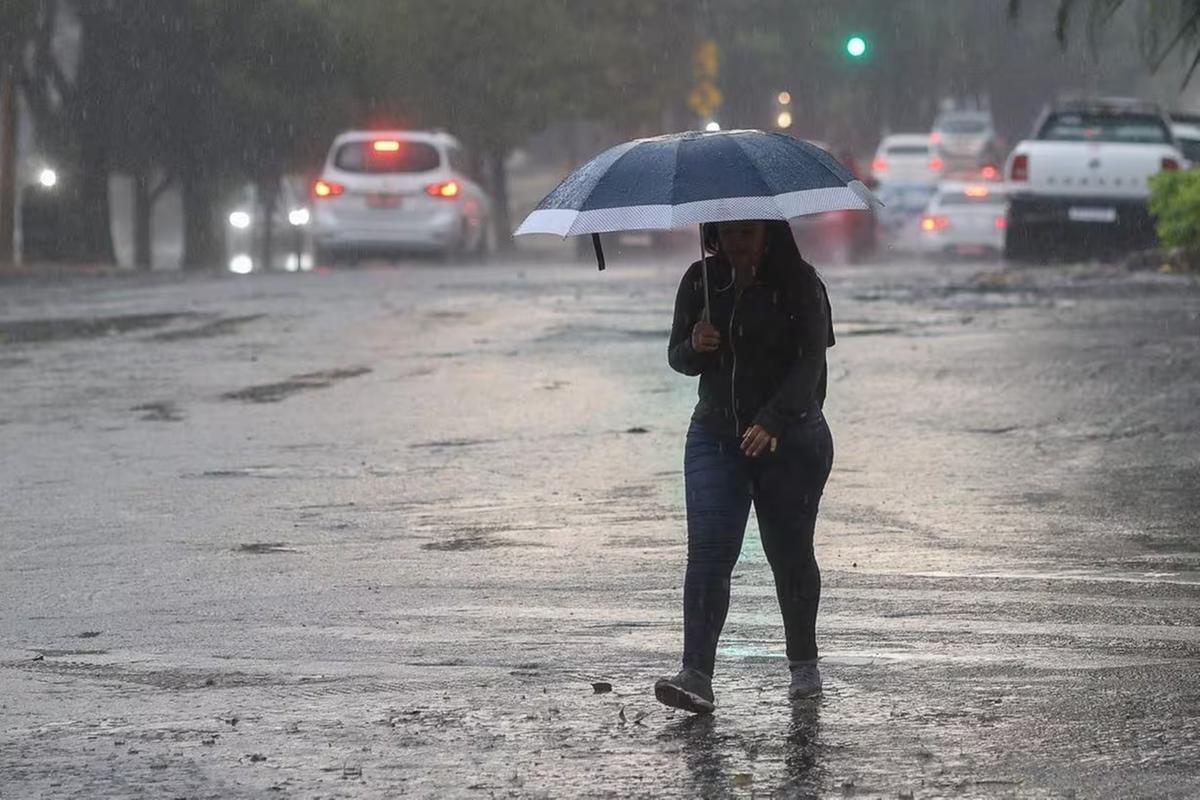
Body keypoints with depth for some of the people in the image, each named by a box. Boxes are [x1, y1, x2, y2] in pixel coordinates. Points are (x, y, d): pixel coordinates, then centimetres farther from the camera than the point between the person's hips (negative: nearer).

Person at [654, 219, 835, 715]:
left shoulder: (799, 283, -8)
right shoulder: (700, 282, 4)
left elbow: (809, 362, -17)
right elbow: (677, 358, 11)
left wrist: (770, 421, -31)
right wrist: (694, 347, -14)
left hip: (790, 437, -3)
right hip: (715, 437, 3)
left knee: (790, 554, 7)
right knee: (707, 553, -11)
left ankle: (803, 663, 28)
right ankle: (696, 676, -19)